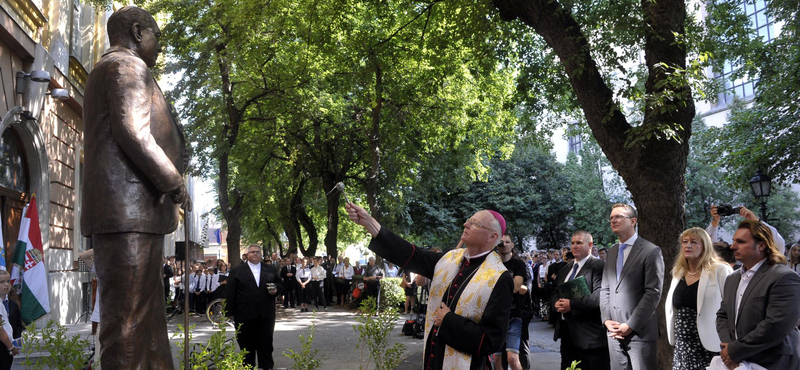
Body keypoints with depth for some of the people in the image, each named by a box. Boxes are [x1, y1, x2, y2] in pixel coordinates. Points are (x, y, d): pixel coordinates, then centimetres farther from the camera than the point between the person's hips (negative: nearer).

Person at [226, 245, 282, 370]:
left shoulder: (271, 269, 11)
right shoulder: (236, 271, 3)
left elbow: (280, 283, 18)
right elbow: (230, 293, -1)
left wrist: (276, 290, -6)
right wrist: (231, 312, -6)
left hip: (266, 314, 2)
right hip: (245, 315, -2)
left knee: (266, 343, 6)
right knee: (247, 345, 7)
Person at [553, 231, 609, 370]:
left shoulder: (599, 266, -10)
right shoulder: (565, 270, 18)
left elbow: (600, 296, -22)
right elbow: (556, 292, 24)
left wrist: (572, 304, -21)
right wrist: (557, 303, 0)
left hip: (589, 332, -8)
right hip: (566, 330, 8)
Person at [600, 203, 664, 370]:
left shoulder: (650, 251, -6)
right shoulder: (612, 252, 15)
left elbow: (653, 293, -12)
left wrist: (631, 325, -15)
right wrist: (606, 319, -1)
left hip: (639, 331, -6)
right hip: (615, 331, 6)